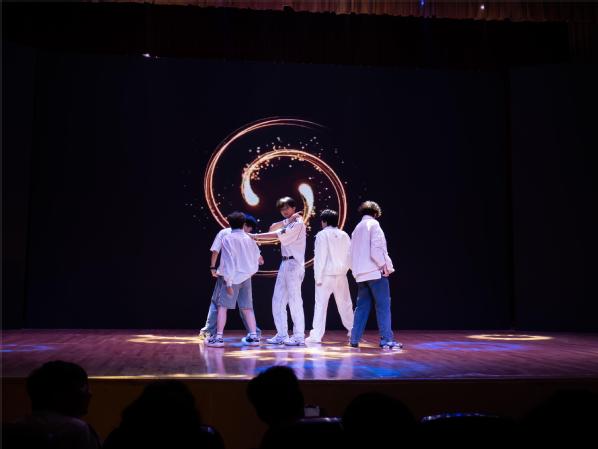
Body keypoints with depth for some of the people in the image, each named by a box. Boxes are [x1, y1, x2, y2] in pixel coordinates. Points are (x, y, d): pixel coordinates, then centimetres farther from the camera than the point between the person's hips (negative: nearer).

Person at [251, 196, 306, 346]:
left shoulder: (298, 223, -8)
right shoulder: (288, 223, 20)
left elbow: (277, 235, -14)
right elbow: (272, 229, 5)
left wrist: (256, 236, -11)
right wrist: (286, 221, -7)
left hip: (294, 264, -9)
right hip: (285, 264, 9)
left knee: (294, 300, -8)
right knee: (278, 300, 6)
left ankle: (299, 336, -4)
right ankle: (282, 335, 11)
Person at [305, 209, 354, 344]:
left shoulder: (322, 234, -7)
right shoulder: (344, 235, 7)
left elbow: (319, 257, -10)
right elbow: (349, 256, 9)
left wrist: (318, 277, -8)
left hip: (326, 274, -4)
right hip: (341, 274, 4)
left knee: (321, 304, -2)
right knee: (344, 303, 15)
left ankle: (316, 335, -5)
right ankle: (352, 330, 24)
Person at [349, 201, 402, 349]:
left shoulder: (357, 228, 18)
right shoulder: (373, 224, -4)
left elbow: (352, 254, 16)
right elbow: (376, 249, -15)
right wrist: (385, 265, -8)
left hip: (361, 274, 7)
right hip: (375, 272, -7)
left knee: (362, 306, 10)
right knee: (383, 306, -5)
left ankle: (355, 339, 10)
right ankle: (386, 340, -8)